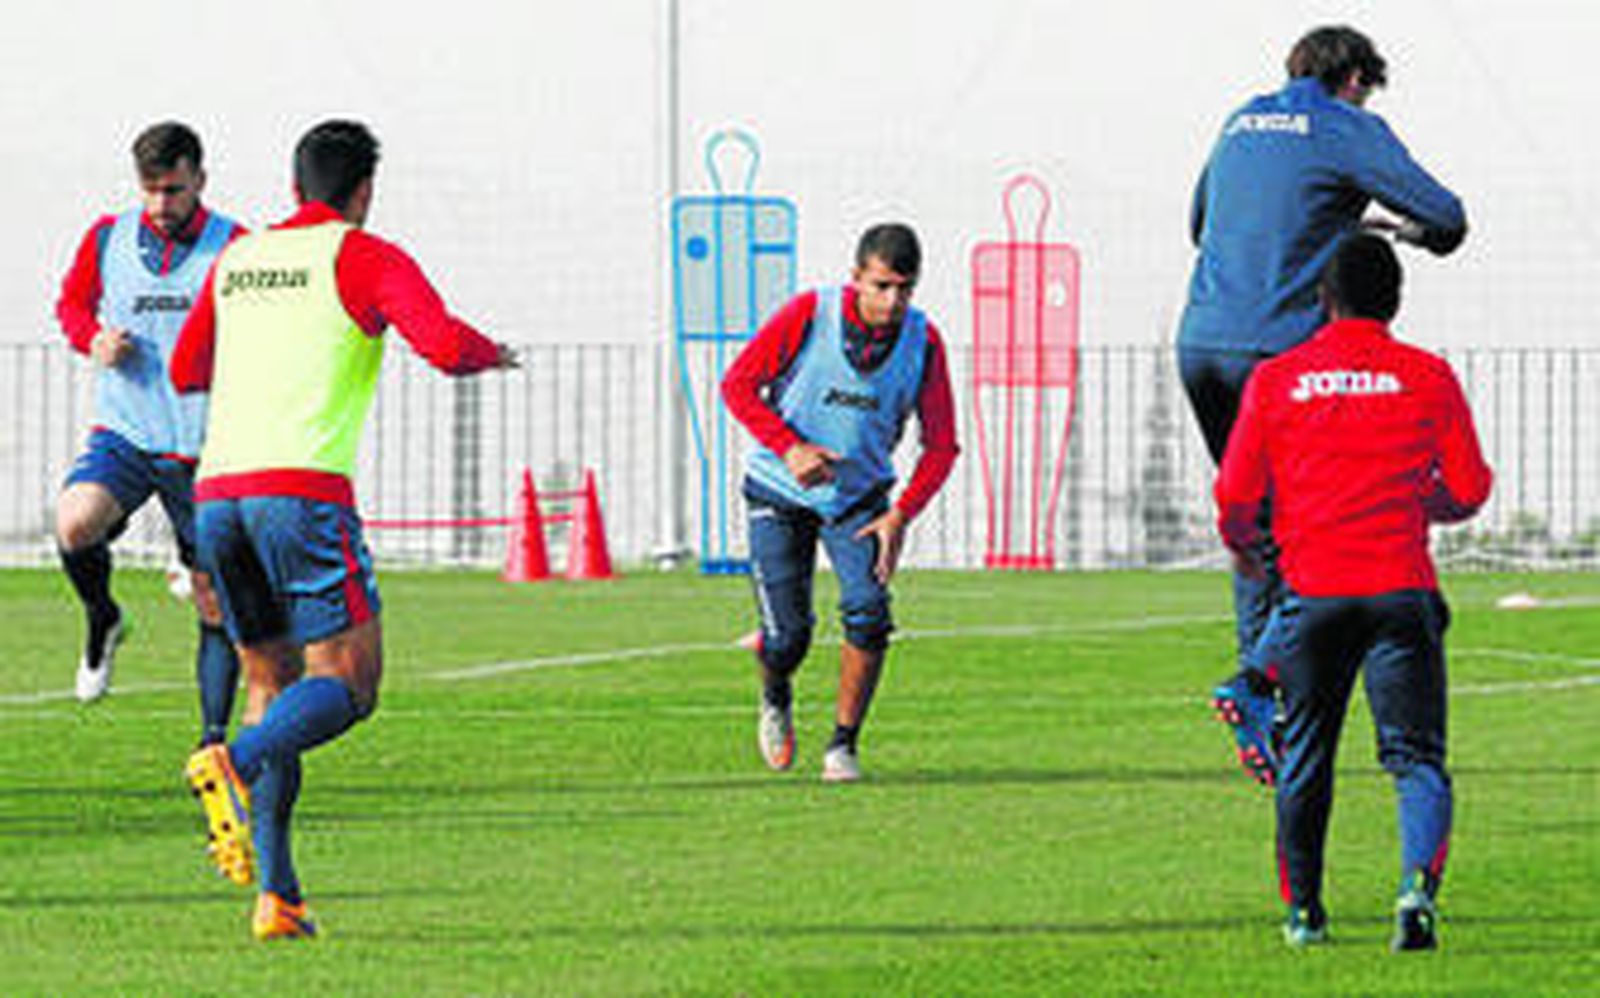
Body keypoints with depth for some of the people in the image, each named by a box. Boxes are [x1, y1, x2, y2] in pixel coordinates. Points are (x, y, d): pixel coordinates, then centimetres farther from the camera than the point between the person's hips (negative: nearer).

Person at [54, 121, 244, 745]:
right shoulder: (107, 240, 4)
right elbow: (72, 302, 21)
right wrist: (93, 338, -1)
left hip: (202, 451, -1)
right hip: (123, 435, 1)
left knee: (217, 609, -1)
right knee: (75, 524, -28)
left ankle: (214, 738, 12)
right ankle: (101, 621, 2)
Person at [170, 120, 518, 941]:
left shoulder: (236, 261, 20)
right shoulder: (365, 258, 3)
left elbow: (185, 372, 31)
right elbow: (443, 345, -11)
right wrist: (492, 353, 11)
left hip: (217, 494, 6)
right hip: (303, 488, -6)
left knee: (272, 683, 14)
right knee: (348, 682, -3)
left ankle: (275, 894, 2)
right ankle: (231, 766, -32)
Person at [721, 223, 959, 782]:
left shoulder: (923, 342, -12)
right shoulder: (808, 316, -19)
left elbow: (941, 446, -4)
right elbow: (738, 385, -12)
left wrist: (901, 515, -17)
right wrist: (789, 447, -27)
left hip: (858, 499, 2)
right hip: (779, 495, -2)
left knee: (868, 610, -22)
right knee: (786, 639, -9)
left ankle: (844, 745, -5)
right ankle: (776, 697, 29)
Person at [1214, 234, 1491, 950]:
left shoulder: (1276, 379, 4)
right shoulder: (1428, 378, 4)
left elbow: (1235, 499, 3)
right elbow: (1468, 493, 5)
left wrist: (1244, 549, 25)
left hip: (1313, 593, 1)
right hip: (1401, 589, -1)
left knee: (1305, 757, 15)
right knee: (1417, 758, 0)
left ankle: (1302, 911, 22)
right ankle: (1418, 883, -24)